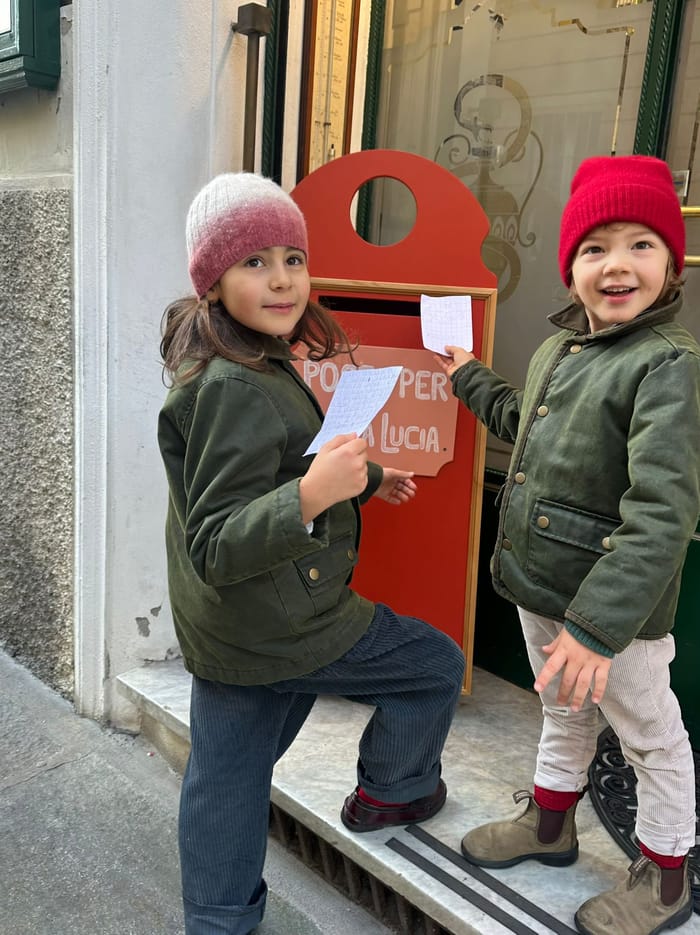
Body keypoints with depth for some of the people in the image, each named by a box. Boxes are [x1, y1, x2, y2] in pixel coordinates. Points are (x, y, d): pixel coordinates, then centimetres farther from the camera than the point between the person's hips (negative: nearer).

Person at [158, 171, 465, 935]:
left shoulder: (253, 369, 6)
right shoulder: (234, 390, -27)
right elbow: (216, 547, -29)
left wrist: (365, 479, 28)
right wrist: (311, 495, -42)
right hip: (278, 632, -9)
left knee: (224, 782, 20)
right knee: (436, 665, 13)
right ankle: (389, 793, 36)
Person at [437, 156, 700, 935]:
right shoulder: (557, 349, 5)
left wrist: (598, 625, -34)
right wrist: (469, 379, 28)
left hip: (616, 605, -7)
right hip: (536, 582, 8)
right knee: (562, 713, 28)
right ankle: (549, 824, 50)